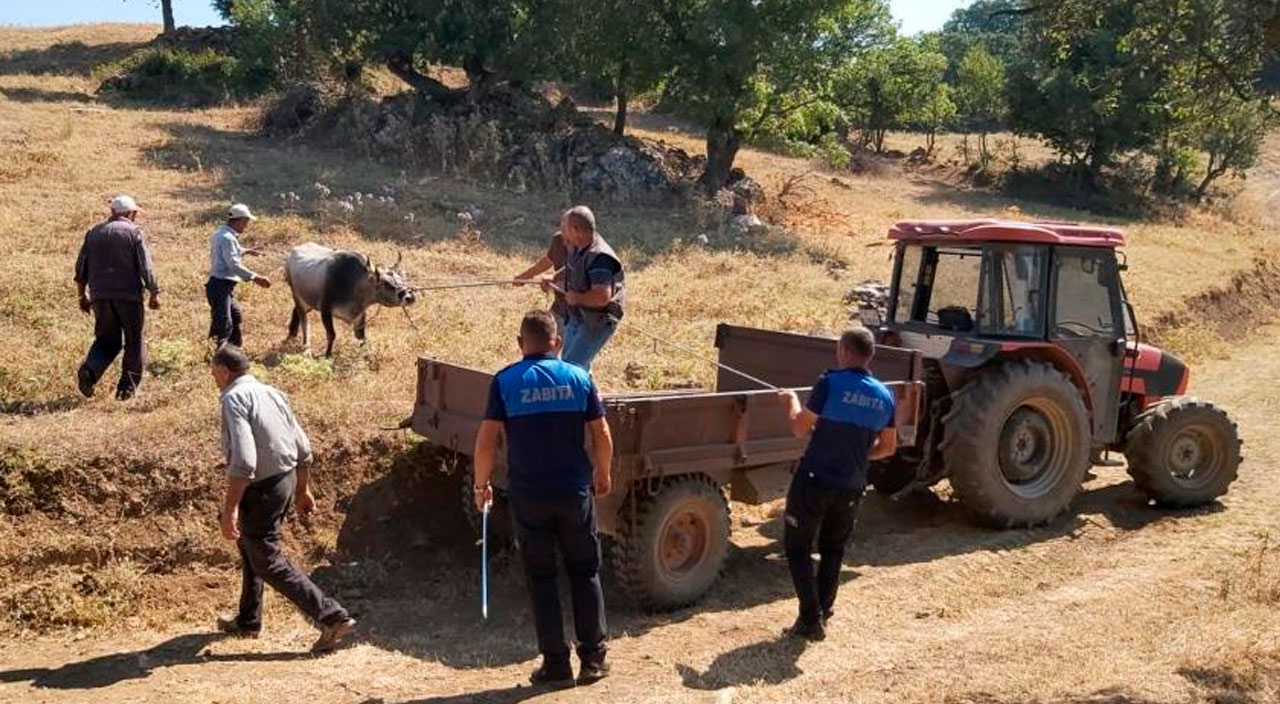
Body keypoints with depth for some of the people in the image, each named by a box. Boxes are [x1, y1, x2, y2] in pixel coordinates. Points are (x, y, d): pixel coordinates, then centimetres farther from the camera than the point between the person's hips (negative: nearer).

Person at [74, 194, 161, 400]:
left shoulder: (94, 233, 11)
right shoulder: (134, 232, -3)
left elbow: (81, 268, 12)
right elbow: (145, 267, -8)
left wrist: (83, 295, 20)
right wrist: (154, 293, -1)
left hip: (100, 296, 4)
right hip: (128, 296, -4)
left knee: (107, 340, 16)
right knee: (134, 342, 9)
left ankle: (89, 370, -9)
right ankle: (128, 386, 8)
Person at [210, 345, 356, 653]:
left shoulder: (234, 399, -17)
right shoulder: (271, 393, 9)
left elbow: (243, 461, -28)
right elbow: (303, 448, 11)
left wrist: (229, 508, -26)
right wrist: (303, 490, 21)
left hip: (261, 489, -9)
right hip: (286, 480, 9)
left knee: (269, 563, 1)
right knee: (250, 547, 25)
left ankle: (332, 617, -4)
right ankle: (248, 621, 39)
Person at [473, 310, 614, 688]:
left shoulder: (505, 382, -5)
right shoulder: (579, 377, -1)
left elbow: (486, 441, -10)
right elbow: (602, 437, -1)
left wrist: (481, 485, 4)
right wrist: (602, 474, 16)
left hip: (528, 496, -1)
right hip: (575, 491, 1)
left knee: (541, 578, 10)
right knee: (585, 572, 15)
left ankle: (556, 665, 12)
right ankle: (593, 659, 17)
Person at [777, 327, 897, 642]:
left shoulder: (830, 383, -15)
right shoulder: (885, 396, 3)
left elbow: (801, 428, -7)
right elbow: (888, 448, 11)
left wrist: (791, 400, 10)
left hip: (814, 480, -5)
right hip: (851, 488, 5)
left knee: (797, 548, 8)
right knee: (832, 551, 21)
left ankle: (811, 619, 2)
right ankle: (822, 614, 22)